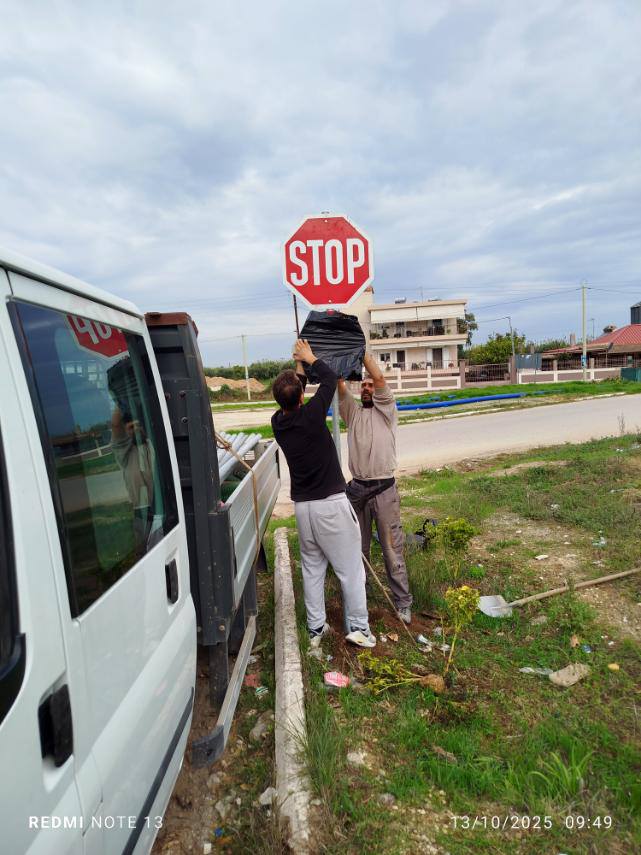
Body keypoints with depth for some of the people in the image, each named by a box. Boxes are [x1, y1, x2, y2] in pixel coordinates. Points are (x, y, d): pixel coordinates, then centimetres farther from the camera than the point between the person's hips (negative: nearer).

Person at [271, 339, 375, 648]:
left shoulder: (277, 422, -1)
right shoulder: (310, 416, -16)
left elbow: (288, 402, 21)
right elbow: (330, 378, -2)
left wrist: (299, 367, 23)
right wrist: (310, 359, 13)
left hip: (302, 506, 6)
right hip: (331, 503, -5)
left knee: (312, 568, 17)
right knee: (350, 567, 7)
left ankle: (315, 628, 26)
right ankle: (358, 627, 17)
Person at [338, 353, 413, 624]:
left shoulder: (386, 411, 3)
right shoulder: (352, 412, 12)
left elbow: (379, 377, -10)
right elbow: (339, 384, 0)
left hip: (384, 490, -4)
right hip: (356, 489, 4)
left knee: (392, 549, 2)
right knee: (358, 547, 16)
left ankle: (403, 603, 14)